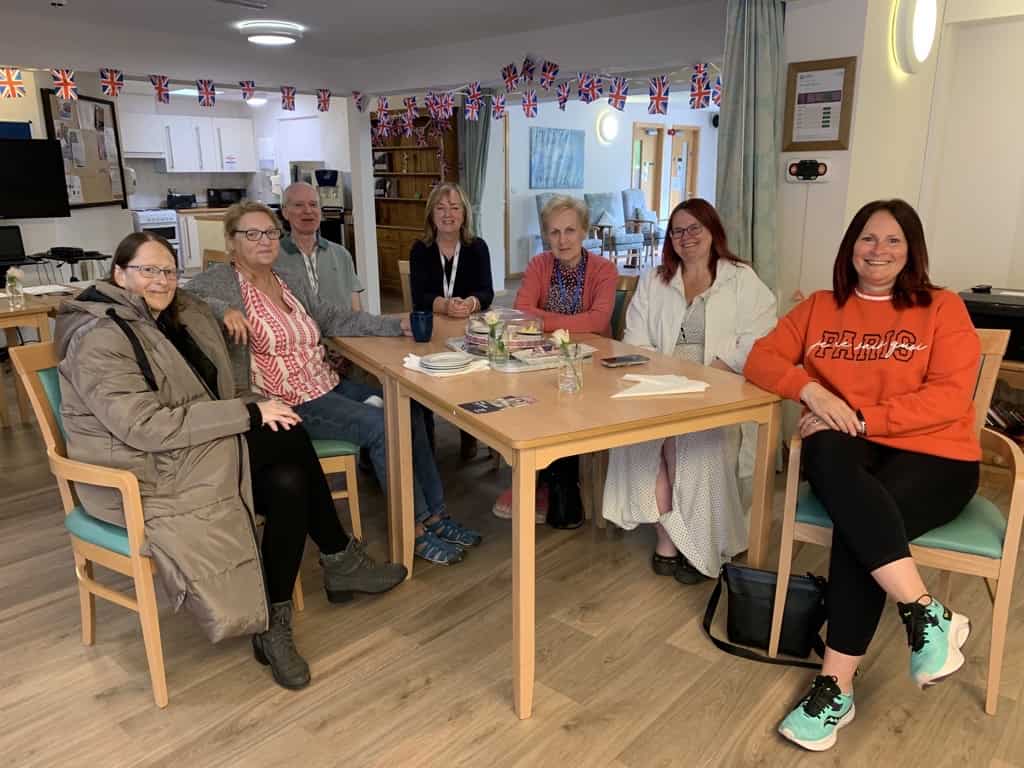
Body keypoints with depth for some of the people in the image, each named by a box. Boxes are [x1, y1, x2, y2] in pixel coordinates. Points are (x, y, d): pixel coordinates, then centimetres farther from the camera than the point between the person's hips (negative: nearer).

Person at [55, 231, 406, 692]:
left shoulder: (183, 316, 9)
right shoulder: (99, 340, -16)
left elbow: (212, 395, 15)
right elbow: (145, 426, -26)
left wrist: (250, 412, -7)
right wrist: (247, 413, -26)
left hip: (189, 453, 8)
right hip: (142, 477, -8)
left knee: (288, 481, -18)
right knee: (289, 438, -20)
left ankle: (273, 625, -5)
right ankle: (341, 560, -4)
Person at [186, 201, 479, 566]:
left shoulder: (291, 286, 17)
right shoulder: (220, 282, -3)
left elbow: (337, 319, 10)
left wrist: (397, 325, 0)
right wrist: (224, 309, -31)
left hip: (329, 385, 8)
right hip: (288, 403, -8)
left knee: (408, 410, -6)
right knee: (380, 426, -21)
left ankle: (434, 514, 1)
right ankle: (416, 529, -9)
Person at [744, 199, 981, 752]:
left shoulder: (943, 309, 4)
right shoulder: (819, 307, 14)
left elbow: (949, 399, -6)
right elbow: (762, 359, 6)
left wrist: (861, 418, -17)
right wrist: (812, 390, -14)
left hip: (932, 456, -2)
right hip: (851, 454, 3)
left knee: (854, 526, -32)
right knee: (825, 452, -35)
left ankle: (836, 686, -20)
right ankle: (927, 614, -32)